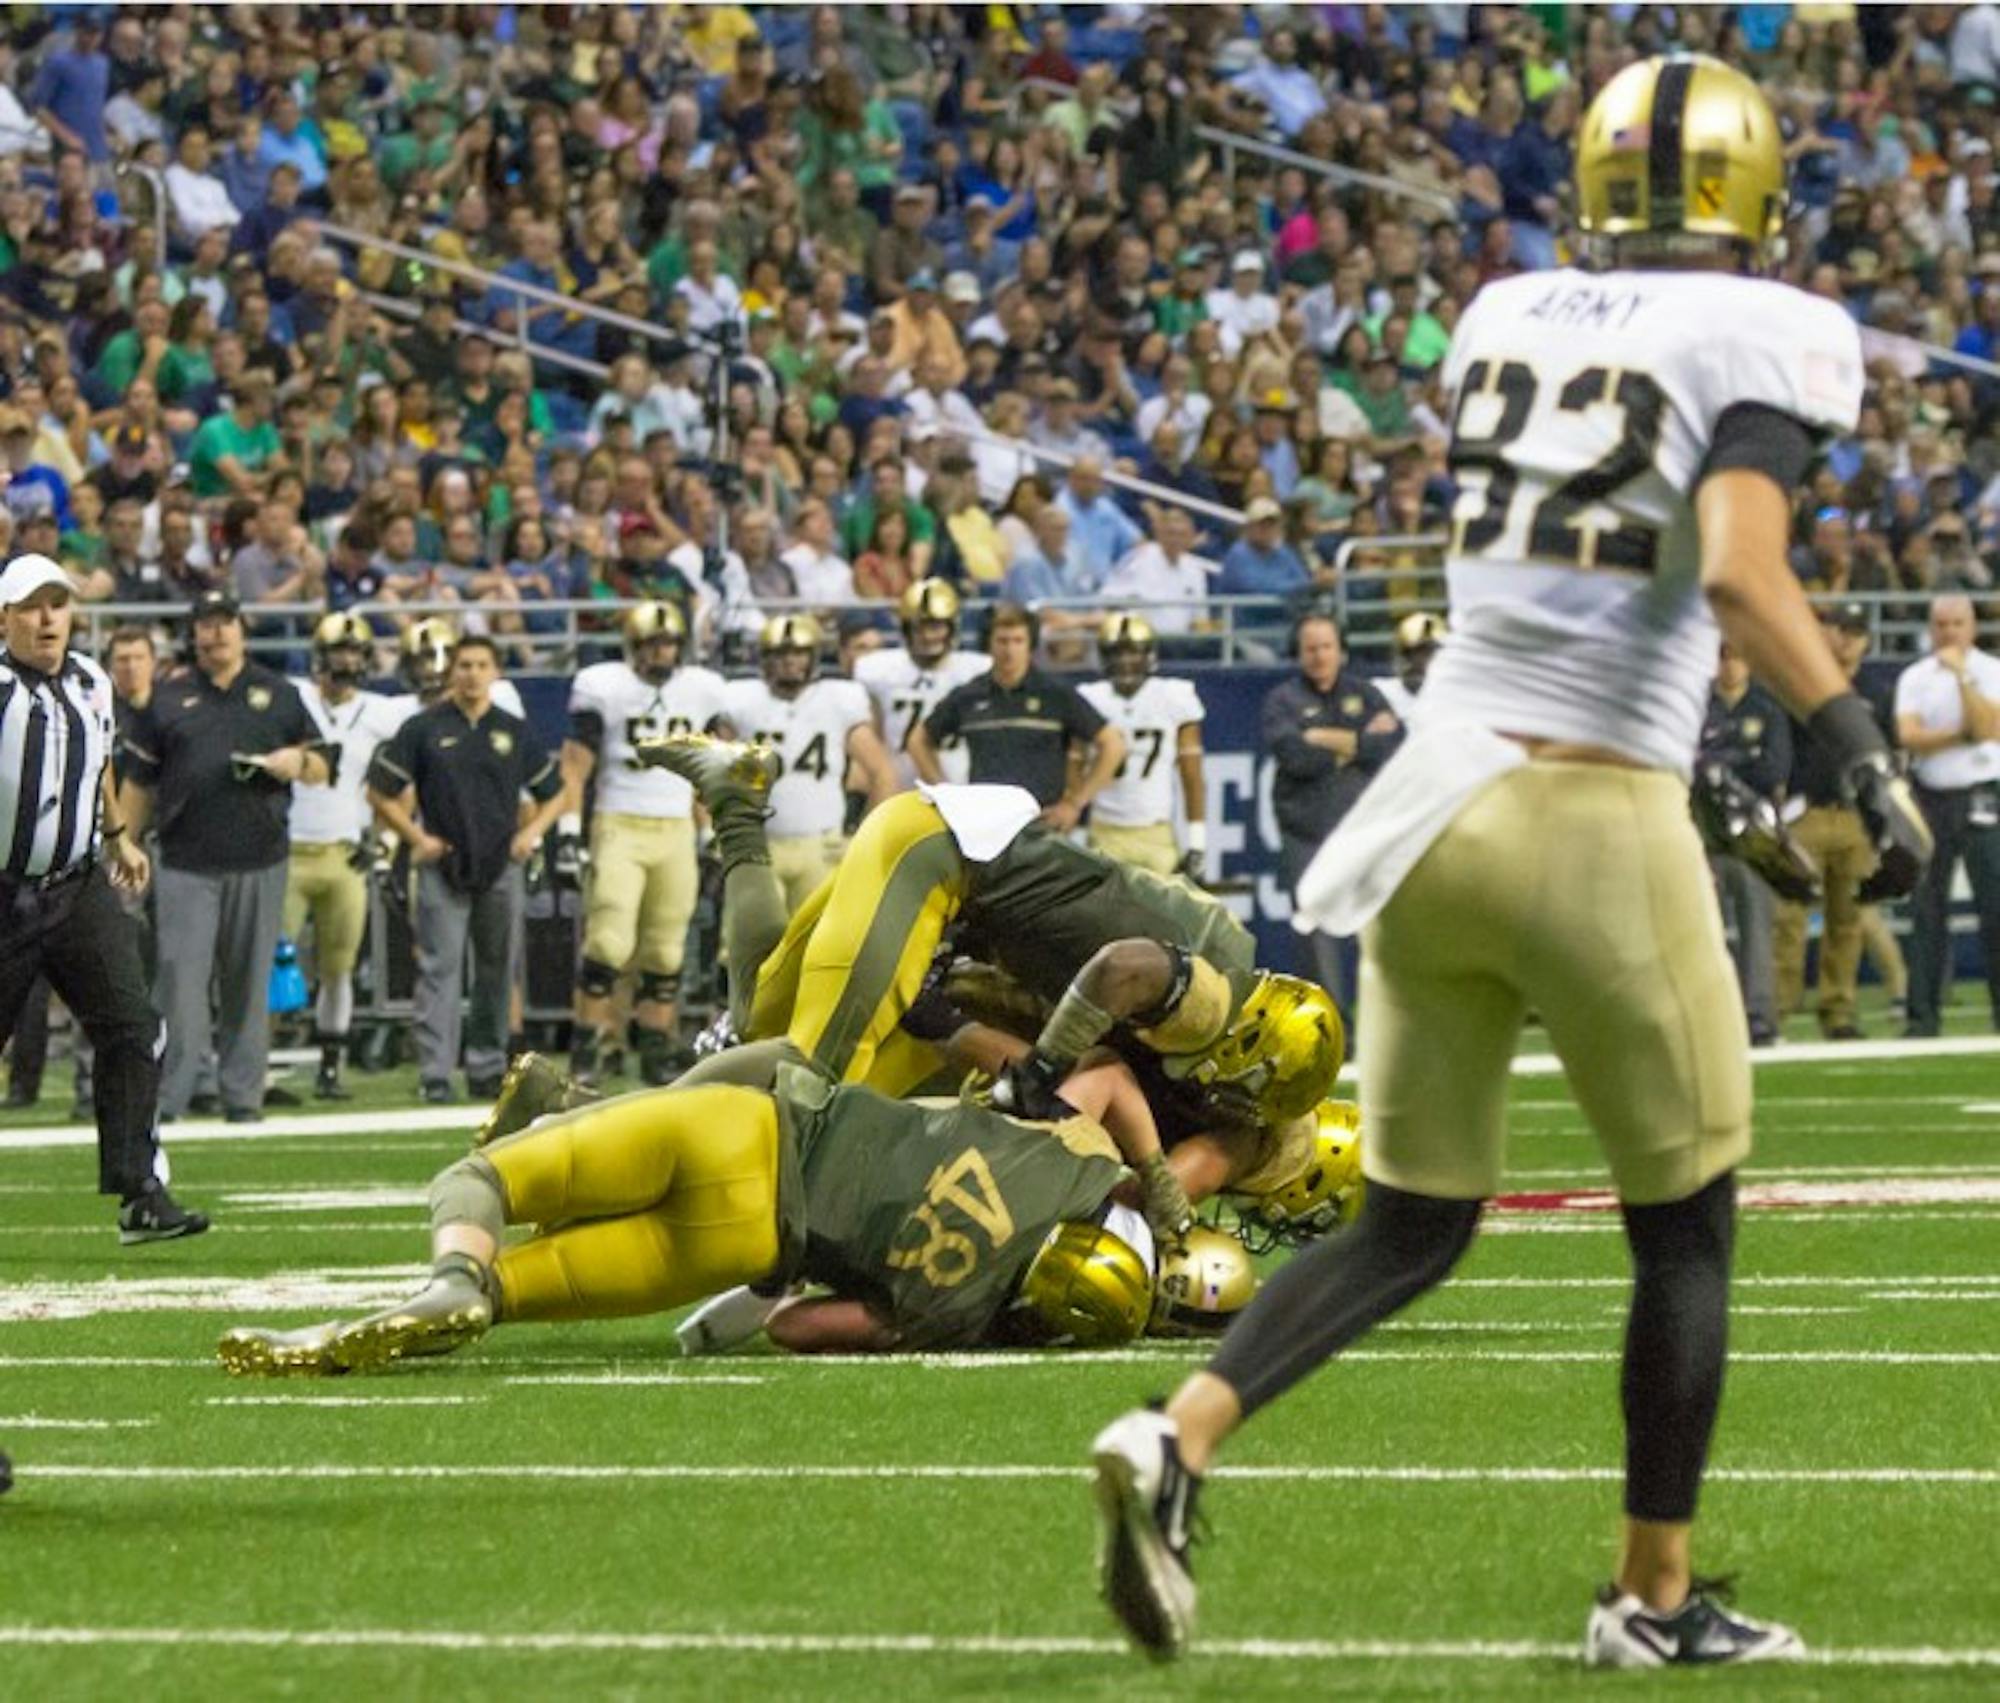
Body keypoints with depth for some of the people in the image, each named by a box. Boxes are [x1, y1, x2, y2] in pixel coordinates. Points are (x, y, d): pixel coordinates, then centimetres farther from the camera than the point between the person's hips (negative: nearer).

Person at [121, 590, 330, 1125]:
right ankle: (167, 1097, -9)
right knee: (180, 979, -9)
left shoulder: (278, 694, 12)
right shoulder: (168, 698, 9)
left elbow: (322, 769, 14)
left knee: (249, 982, 5)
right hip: (187, 865, -1)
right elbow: (138, 784, 10)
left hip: (259, 863, 2)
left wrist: (298, 762, -10)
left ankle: (243, 1095, 11)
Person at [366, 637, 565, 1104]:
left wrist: (532, 832, 1)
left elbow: (554, 793, 18)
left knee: (498, 971, 6)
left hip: (500, 868, 3)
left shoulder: (515, 732, 10)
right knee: (440, 969, -9)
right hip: (442, 867, -3)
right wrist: (415, 837, -4)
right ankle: (435, 1074, -11)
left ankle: (486, 1067, 16)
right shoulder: (423, 729, 2)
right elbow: (381, 793, 4)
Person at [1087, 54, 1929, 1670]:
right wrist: (1863, 749, -21)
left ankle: (1178, 1437, -7)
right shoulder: (1759, 337, -7)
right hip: (1602, 829, -5)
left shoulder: (1506, 320, 10)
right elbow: (1739, 573, -22)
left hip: (1440, 797, 5)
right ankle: (1656, 1598, 18)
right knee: (1685, 1233, 14)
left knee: (1409, 1230, 15)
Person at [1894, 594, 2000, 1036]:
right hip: (1931, 797, 2)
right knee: (1927, 911, 1)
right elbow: (1910, 737, -3)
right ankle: (1922, 1016, 3)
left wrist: (1962, 675, -16)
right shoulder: (1915, 678, 10)